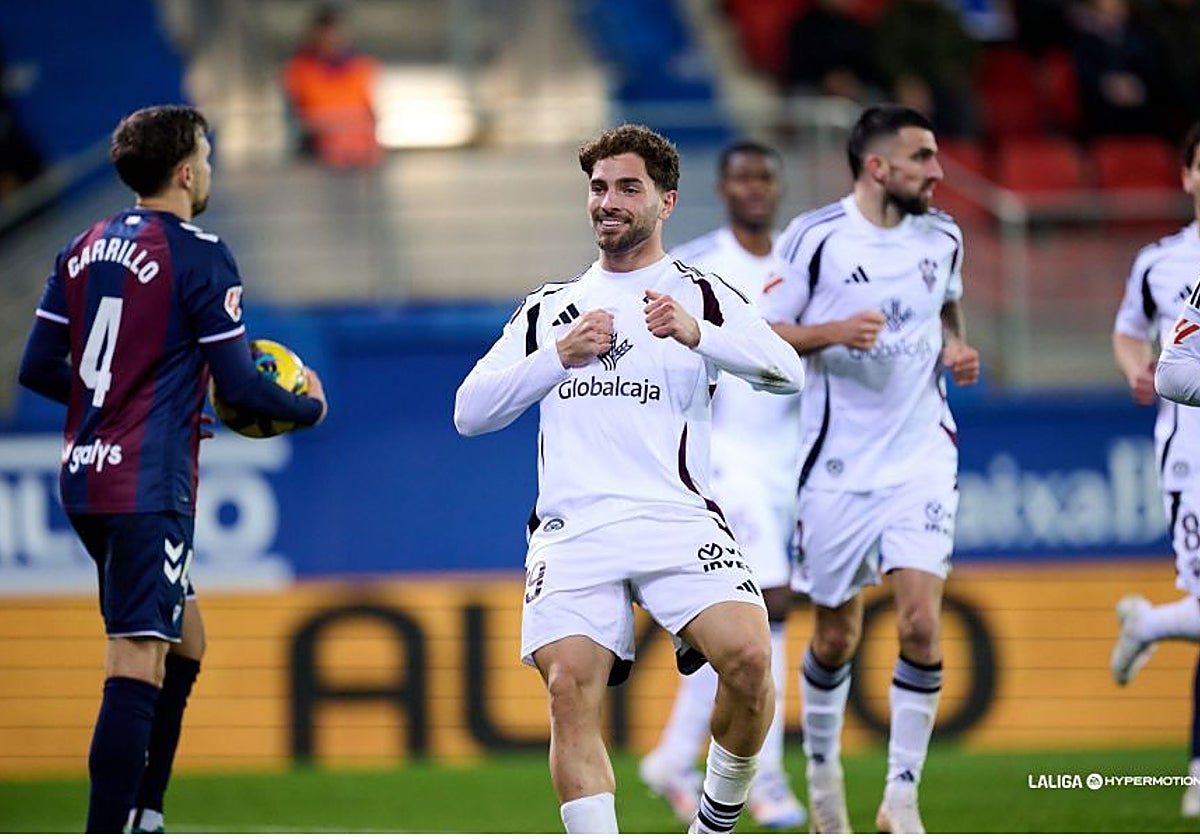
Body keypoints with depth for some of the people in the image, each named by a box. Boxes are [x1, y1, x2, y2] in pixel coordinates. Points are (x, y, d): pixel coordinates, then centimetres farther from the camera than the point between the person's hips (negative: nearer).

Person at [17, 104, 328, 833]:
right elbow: (239, 387, -11)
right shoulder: (198, 256, -10)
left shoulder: (83, 250, 11)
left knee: (184, 640, 22)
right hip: (150, 491, -8)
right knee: (137, 669, -10)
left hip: (85, 476, 8)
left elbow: (39, 369, 14)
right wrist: (310, 407, 8)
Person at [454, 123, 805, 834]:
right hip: (573, 528, 2)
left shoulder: (701, 294, 13)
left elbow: (787, 372, -4)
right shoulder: (548, 308, 23)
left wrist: (696, 334, -21)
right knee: (570, 688, -21)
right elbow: (470, 412, 13)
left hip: (677, 518, -2)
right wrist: (561, 357, -1)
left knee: (749, 656, -24)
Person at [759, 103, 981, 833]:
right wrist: (831, 333, -21)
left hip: (922, 454, 2)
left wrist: (957, 347, 5)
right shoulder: (813, 239, -9)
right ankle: (823, 768, 35)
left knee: (921, 620, -14)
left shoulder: (941, 237, 5)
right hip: (839, 464, -2)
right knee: (836, 636, 9)